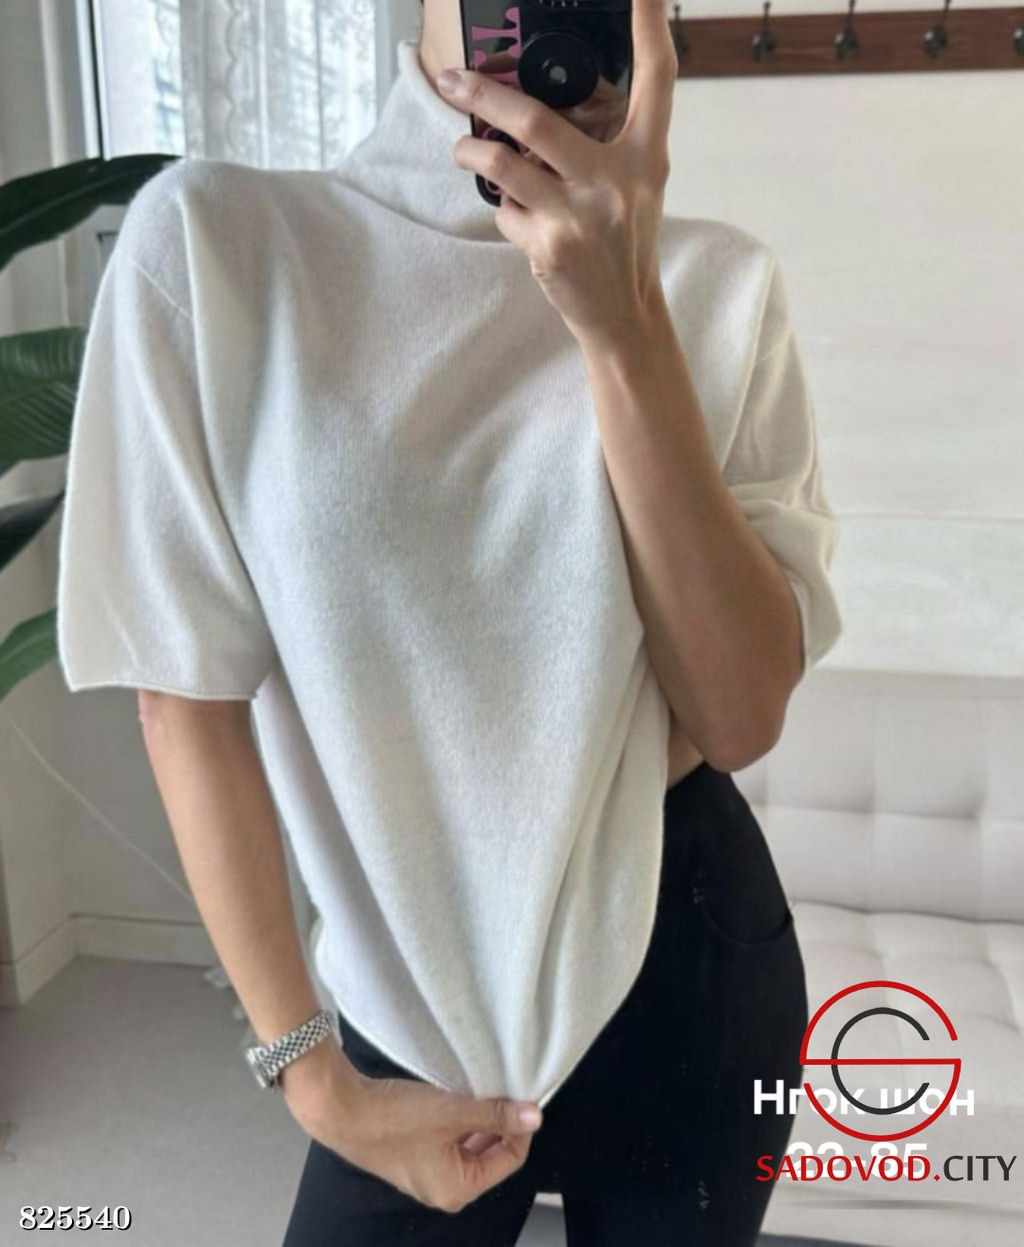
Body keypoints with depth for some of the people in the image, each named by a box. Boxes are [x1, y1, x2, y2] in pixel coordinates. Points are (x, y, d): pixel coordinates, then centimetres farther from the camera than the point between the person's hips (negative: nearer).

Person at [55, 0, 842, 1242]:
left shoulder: (715, 282, -7)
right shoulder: (214, 237, -11)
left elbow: (743, 716, -14)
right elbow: (190, 697, -8)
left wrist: (625, 325, -25)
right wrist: (313, 1075, -6)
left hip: (684, 947, 2)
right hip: (406, 978, -1)